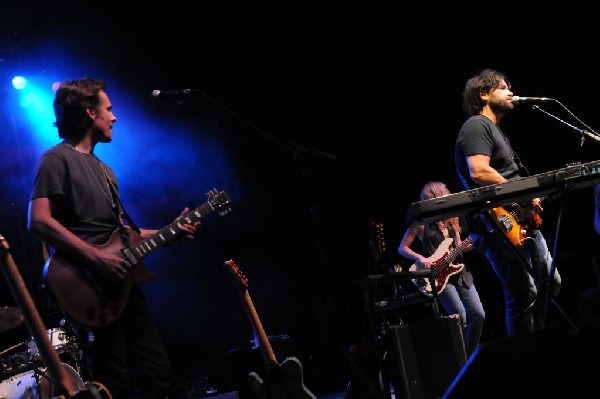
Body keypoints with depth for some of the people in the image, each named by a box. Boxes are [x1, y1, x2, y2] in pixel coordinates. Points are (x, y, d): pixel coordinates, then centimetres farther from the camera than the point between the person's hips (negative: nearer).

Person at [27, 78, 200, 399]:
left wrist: (171, 233, 15)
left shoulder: (102, 169, 24)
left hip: (122, 283, 9)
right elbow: (39, 221, -19)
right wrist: (96, 257, -23)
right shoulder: (57, 160, -5)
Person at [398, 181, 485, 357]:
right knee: (461, 317, -18)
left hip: (460, 272, 5)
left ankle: (471, 355, 15)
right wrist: (420, 258, -15)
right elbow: (402, 248, 0)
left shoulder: (451, 219, 11)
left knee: (478, 315, -1)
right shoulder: (421, 222, -2)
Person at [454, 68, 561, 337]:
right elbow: (479, 172, -23)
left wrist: (531, 197, 15)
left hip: (523, 223, 11)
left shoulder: (496, 131, 25)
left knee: (551, 284, 16)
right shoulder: (476, 126, -8)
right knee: (525, 294, -15)